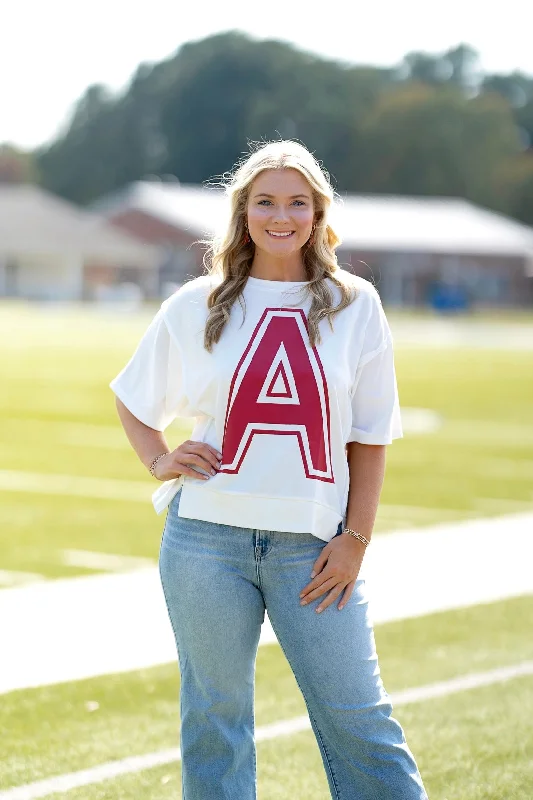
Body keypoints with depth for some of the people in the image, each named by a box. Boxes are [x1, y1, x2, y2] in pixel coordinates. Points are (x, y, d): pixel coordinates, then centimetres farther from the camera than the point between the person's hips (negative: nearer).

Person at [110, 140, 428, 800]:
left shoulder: (354, 306, 5)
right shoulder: (198, 306, 5)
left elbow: (368, 438, 6)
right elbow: (132, 399, 18)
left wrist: (355, 538, -1)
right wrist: (160, 462, 1)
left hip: (311, 543, 0)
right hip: (206, 539, 1)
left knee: (358, 719, -1)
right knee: (215, 717, 7)